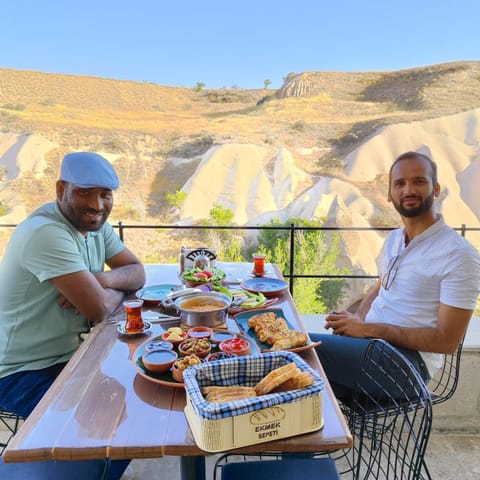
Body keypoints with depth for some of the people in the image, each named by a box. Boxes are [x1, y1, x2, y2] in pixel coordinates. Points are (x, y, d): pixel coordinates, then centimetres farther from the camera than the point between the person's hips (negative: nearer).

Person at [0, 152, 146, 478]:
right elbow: (99, 309, -30)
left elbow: (138, 273, 2)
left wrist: (100, 279, -18)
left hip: (71, 355, 8)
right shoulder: (46, 233, -26)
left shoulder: (94, 222, 1)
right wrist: (117, 288, -8)